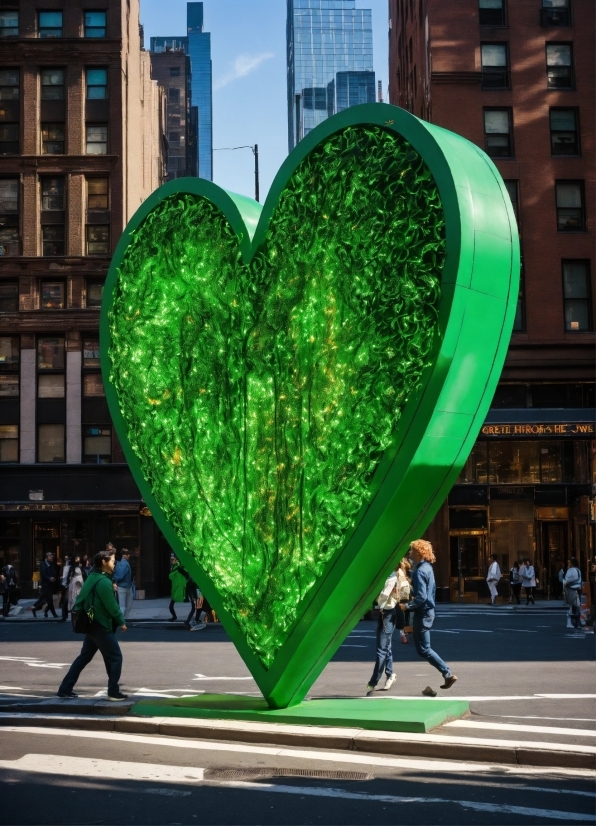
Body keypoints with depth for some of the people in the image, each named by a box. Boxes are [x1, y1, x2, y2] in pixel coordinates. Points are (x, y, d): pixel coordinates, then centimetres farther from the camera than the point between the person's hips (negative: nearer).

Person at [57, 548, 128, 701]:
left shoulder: (93, 577, 9)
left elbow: (81, 599, 14)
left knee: (84, 657, 15)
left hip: (92, 625, 9)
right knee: (115, 658, 1)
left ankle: (65, 689, 16)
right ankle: (114, 692, 5)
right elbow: (112, 606, -18)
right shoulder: (104, 582, -20)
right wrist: (121, 622, -6)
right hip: (102, 627, -9)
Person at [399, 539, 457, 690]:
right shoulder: (428, 567, 10)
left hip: (423, 613, -10)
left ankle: (448, 674, -4)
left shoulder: (420, 571, -20)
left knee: (423, 649, -3)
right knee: (423, 647, 16)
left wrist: (407, 606, -16)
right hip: (428, 610, 10)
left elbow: (421, 597, -25)